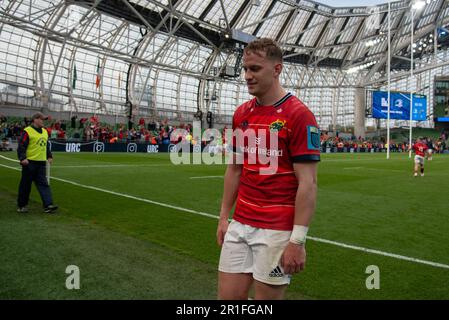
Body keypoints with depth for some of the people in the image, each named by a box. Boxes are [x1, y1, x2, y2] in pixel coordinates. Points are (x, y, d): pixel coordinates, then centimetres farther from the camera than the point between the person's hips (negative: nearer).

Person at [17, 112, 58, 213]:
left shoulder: (45, 132, 14)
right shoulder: (27, 131, -8)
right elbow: (21, 146, -12)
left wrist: (49, 156, 18)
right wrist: (22, 158, -21)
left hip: (41, 163, 6)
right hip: (29, 162, -6)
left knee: (44, 184, -1)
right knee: (25, 185, 5)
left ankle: (48, 205, -6)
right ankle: (22, 205, 19)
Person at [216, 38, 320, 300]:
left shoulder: (299, 115, -12)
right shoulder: (241, 114, 8)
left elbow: (308, 183, -15)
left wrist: (297, 239, -17)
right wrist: (224, 217, 13)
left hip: (277, 230, -6)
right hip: (239, 225, 6)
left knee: (266, 297, 8)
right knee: (228, 296, 10)